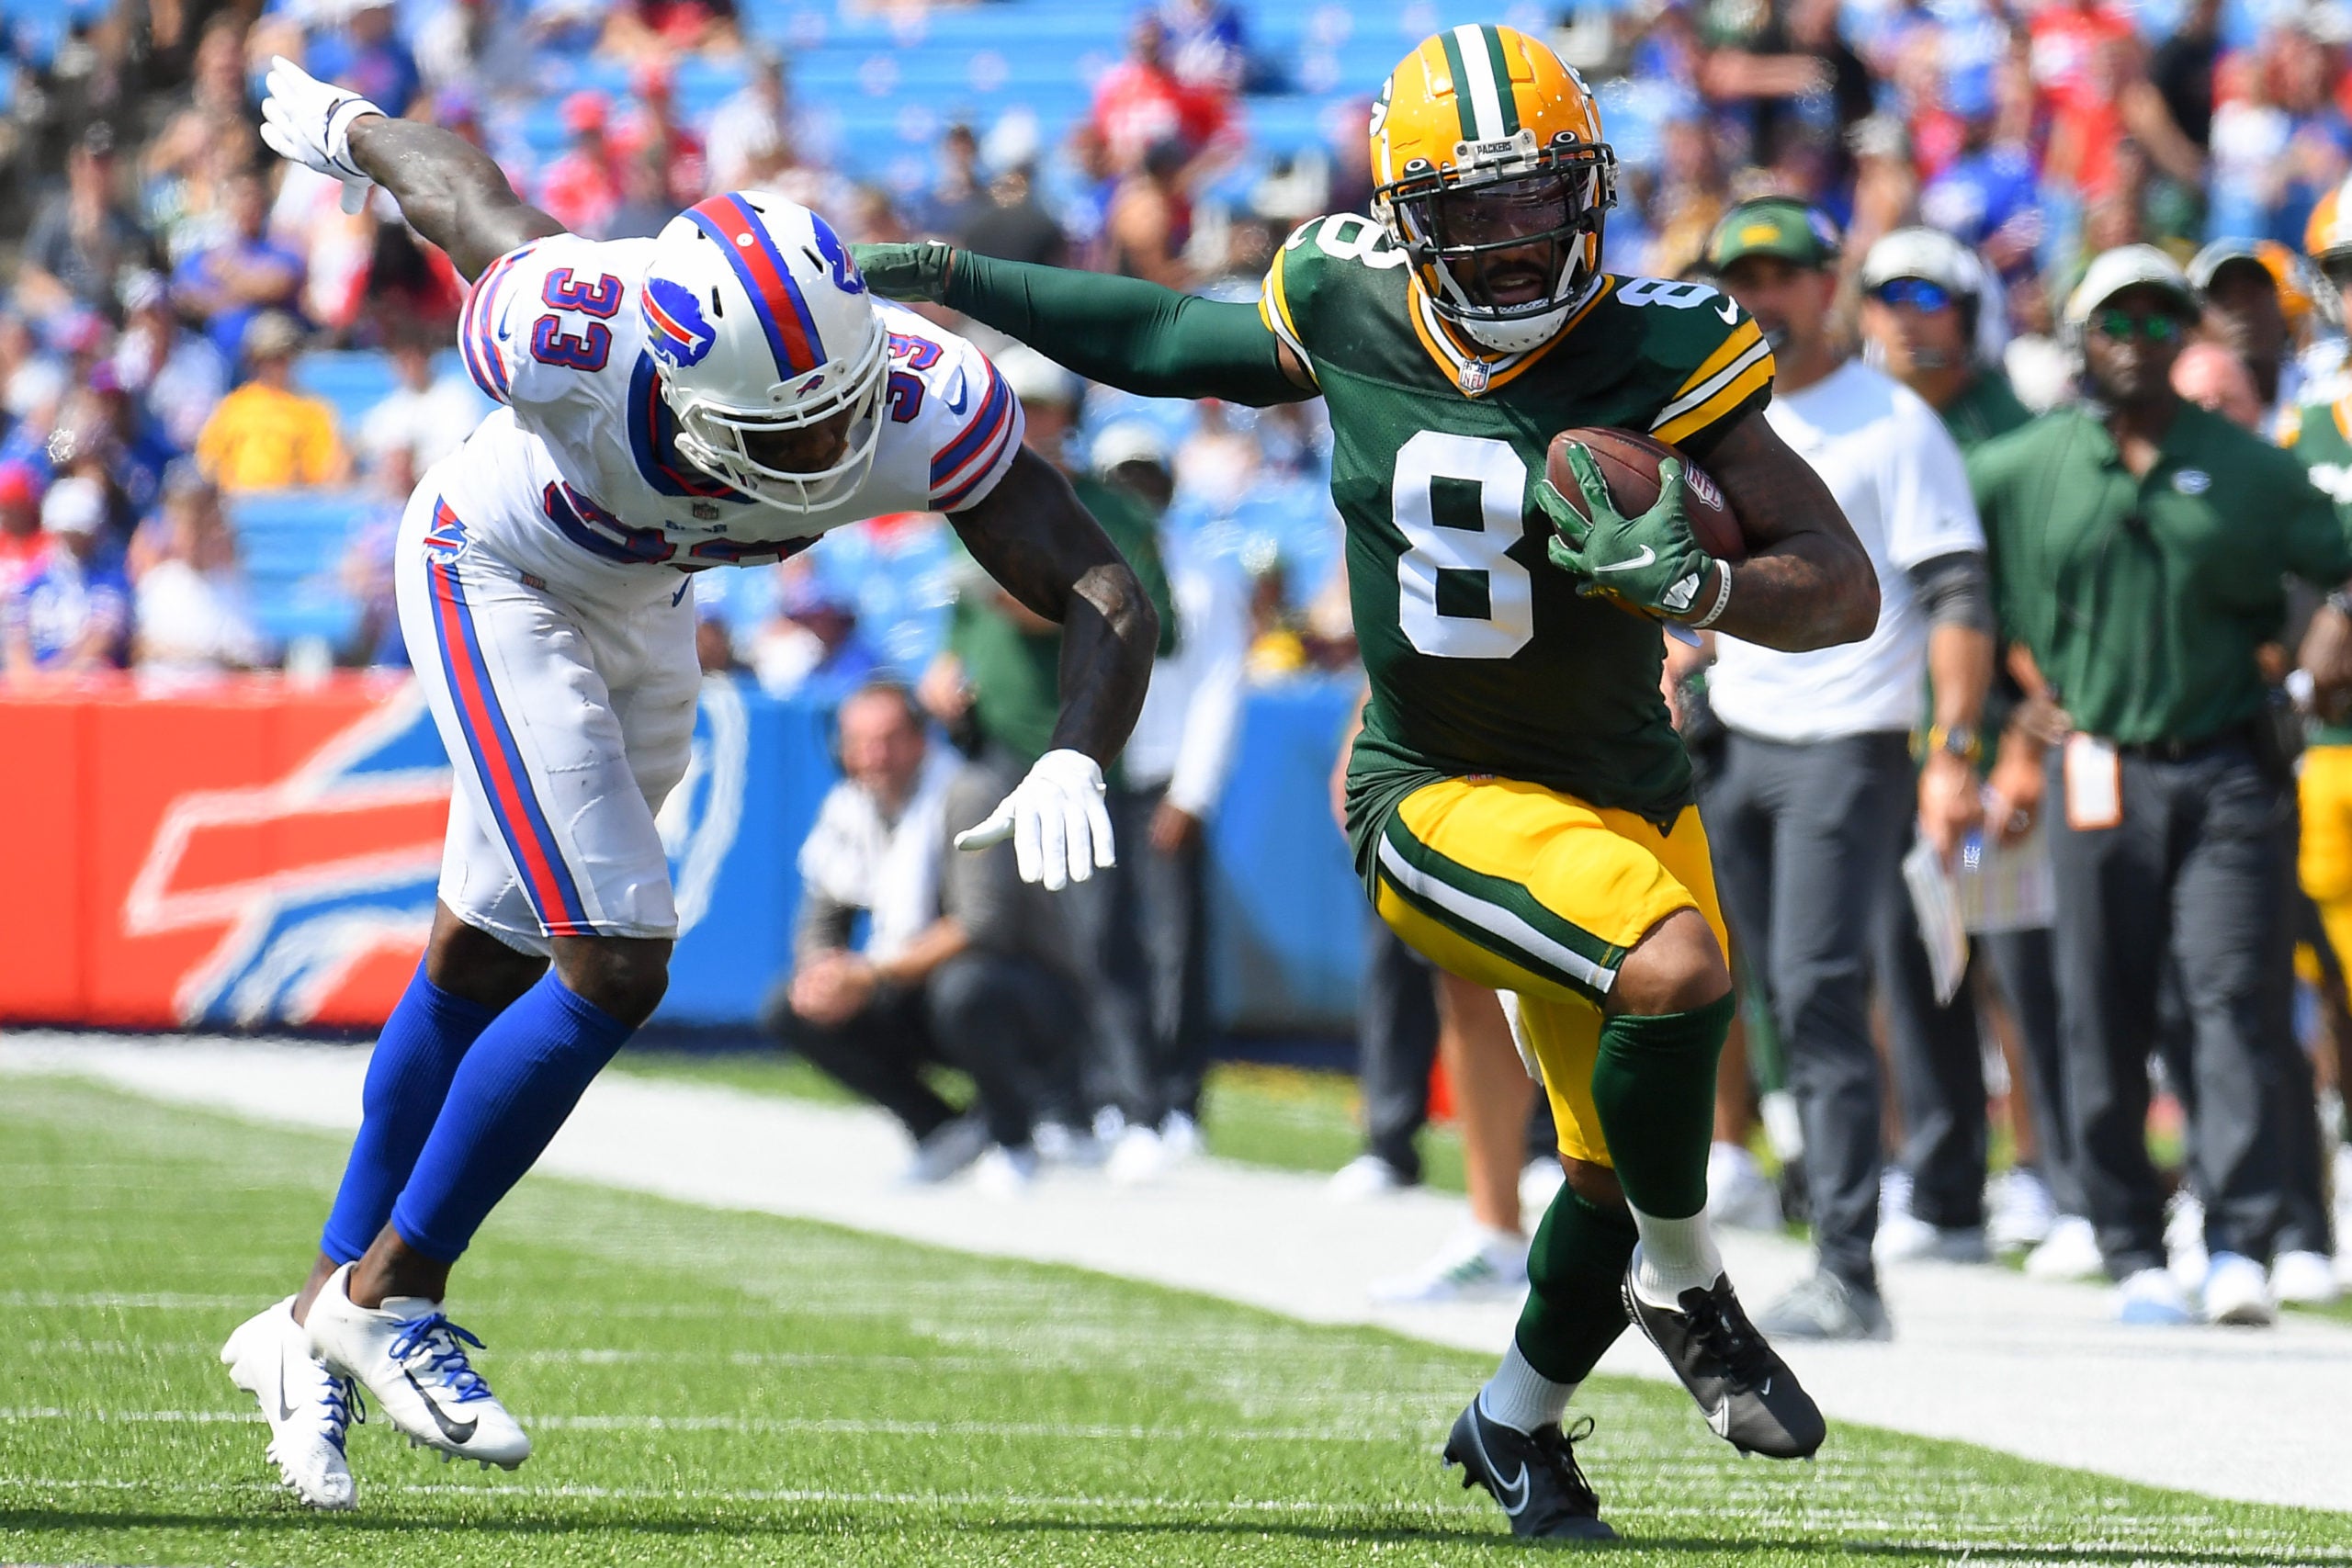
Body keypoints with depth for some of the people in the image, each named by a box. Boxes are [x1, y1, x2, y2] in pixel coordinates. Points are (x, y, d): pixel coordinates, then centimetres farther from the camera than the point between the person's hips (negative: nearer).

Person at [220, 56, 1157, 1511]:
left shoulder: (925, 404, -34)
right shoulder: (574, 339, -40)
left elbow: (1107, 597, -31)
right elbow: (470, 190, -19)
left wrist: (1076, 760, -52)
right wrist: (344, 124, 3)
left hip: (637, 606, 5)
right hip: (497, 574, -5)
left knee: (486, 966, 17)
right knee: (616, 968, -16)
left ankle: (327, 1317, 32)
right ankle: (387, 1298, -1)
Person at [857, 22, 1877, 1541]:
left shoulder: (1657, 352, -14)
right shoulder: (1351, 315, -8)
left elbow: (1845, 591, -15)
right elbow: (1178, 338, 15)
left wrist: (1693, 583, -35)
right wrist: (960, 279, 17)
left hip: (1629, 791, 2)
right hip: (1443, 798, -2)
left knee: (1623, 1168, 9)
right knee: (1676, 975, -30)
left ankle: (1518, 1423, 39)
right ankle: (1687, 1295, -4)